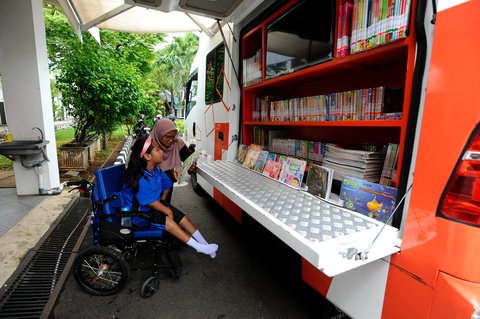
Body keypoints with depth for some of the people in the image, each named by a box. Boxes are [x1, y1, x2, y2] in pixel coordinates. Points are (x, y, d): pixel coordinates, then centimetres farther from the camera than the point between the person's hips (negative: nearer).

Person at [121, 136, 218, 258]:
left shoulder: (156, 170, -5)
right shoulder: (141, 179, -31)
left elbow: (167, 186, 11)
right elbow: (152, 203, -26)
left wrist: (162, 202, 8)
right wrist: (167, 210, -13)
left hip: (156, 206, 8)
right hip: (139, 213, -8)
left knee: (183, 217, -5)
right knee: (167, 220, -26)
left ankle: (205, 244, 4)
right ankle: (198, 247, -16)